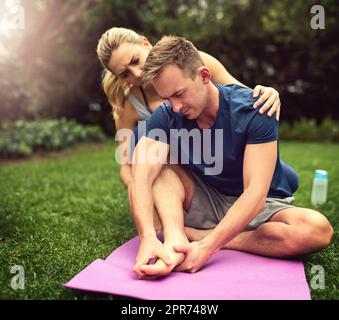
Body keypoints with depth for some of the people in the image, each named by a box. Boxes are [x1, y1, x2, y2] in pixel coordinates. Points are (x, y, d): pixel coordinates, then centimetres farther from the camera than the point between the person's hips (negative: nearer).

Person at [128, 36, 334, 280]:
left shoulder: (252, 110, -21)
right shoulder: (166, 116, -12)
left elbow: (255, 191, -28)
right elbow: (142, 175, -25)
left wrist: (207, 246, -38)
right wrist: (148, 237, -42)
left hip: (261, 207, -1)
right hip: (207, 204, 2)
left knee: (317, 228, -32)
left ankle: (195, 236, -26)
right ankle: (175, 241, -35)